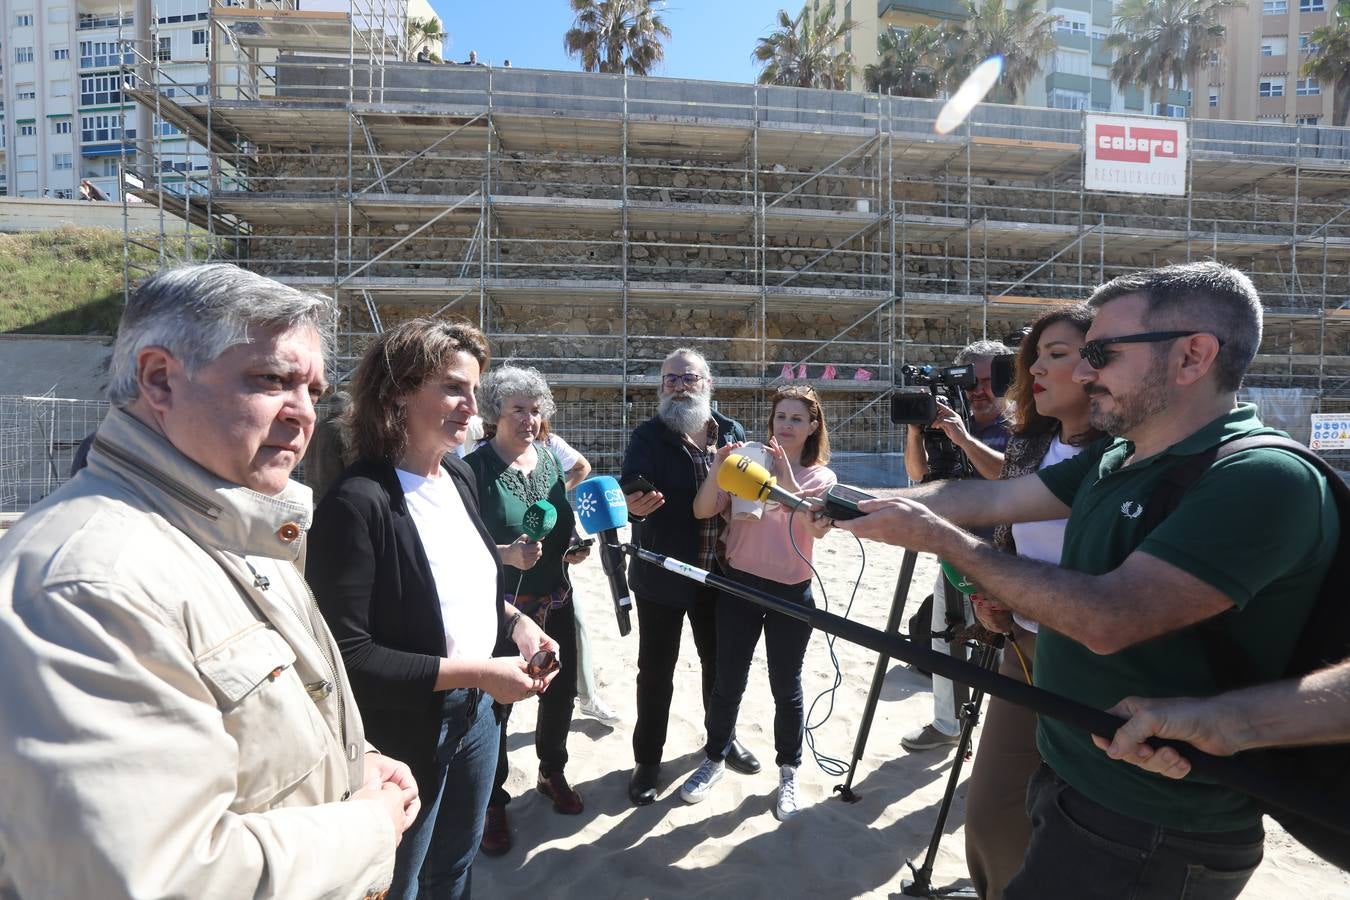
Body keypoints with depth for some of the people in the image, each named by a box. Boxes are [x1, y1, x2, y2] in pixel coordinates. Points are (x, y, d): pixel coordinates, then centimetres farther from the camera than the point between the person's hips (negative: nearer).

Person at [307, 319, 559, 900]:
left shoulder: (459, 477, 0)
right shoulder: (357, 503, -25)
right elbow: (347, 656, -24)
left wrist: (515, 624, -4)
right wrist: (473, 672, -23)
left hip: (476, 714, 7)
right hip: (407, 736, -7)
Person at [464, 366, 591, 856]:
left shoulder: (549, 458, 3)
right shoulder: (475, 467, -14)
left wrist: (575, 546, -3)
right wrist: (506, 553, -28)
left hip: (555, 602, 6)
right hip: (500, 607, -5)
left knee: (560, 690, 17)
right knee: (495, 701, 6)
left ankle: (552, 772, 44)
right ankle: (492, 802, 30)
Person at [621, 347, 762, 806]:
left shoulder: (732, 432, 1)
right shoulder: (648, 435, -9)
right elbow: (630, 491, -18)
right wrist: (635, 504, -40)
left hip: (718, 574, 4)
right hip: (660, 575, -3)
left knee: (719, 660, 21)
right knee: (656, 671, 8)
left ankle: (723, 738, 44)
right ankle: (647, 759, 28)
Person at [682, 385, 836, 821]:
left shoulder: (820, 477, 0)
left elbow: (819, 528, -19)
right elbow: (702, 512, -9)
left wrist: (787, 479, -29)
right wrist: (717, 469, -25)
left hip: (791, 593, 0)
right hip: (739, 586, 1)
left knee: (786, 687, 11)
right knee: (727, 682, 12)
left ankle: (788, 772, 32)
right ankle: (714, 760, 33)